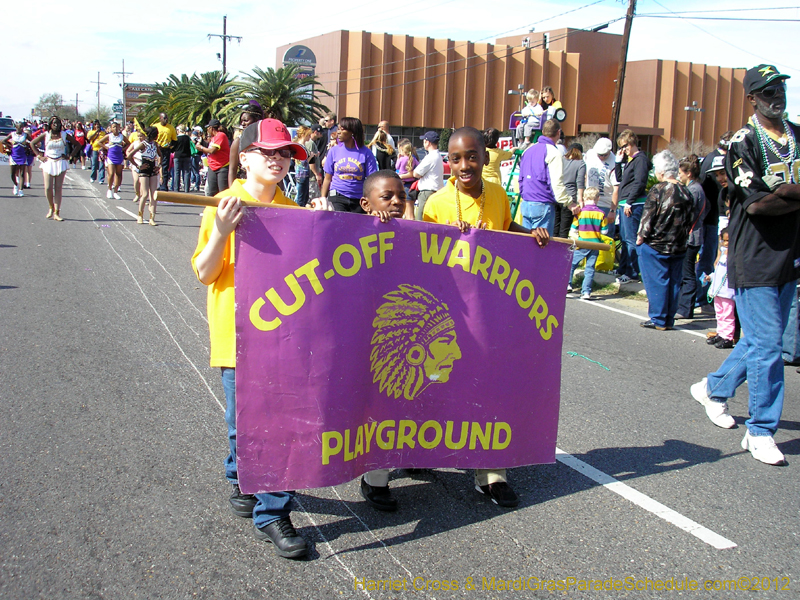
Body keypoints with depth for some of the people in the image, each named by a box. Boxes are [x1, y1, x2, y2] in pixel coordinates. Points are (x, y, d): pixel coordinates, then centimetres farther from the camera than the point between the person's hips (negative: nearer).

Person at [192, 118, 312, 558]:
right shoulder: (224, 208, -4)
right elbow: (204, 273, -7)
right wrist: (222, 233, -23)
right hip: (239, 334, -3)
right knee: (243, 420, 8)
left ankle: (272, 514, 9)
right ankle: (243, 482, 35)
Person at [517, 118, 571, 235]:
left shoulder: (528, 150, 14)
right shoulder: (553, 153, -9)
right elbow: (557, 183, -15)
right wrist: (570, 204, -9)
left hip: (525, 204, 7)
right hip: (543, 205, -7)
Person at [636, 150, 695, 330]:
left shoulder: (658, 190, -13)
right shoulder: (686, 192, 5)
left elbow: (648, 217, -13)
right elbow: (691, 219, 10)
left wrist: (641, 236, -2)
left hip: (655, 246, -6)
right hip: (678, 247, 6)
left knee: (656, 282, 1)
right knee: (673, 282, 11)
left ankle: (658, 320, 4)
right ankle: (669, 320, 16)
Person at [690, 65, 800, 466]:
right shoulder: (743, 143, -8)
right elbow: (755, 204, -18)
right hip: (756, 258, -7)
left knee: (762, 340, 15)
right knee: (766, 345, -5)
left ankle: (713, 389, 36)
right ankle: (761, 432, 6)